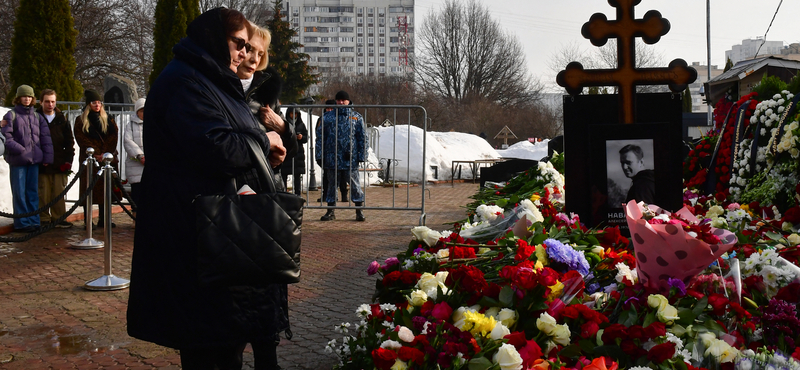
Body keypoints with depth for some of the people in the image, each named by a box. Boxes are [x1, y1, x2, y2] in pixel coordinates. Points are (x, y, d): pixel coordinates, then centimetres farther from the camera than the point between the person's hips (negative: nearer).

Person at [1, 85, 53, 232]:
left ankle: (34, 221, 13)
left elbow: (45, 137, 10)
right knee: (19, 193, -1)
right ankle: (22, 222, 4)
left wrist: (47, 156, 1)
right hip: (17, 160, -4)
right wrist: (20, 150, -17)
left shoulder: (37, 116, 13)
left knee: (33, 192, 8)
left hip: (34, 159, 4)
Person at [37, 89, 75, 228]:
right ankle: (44, 219, 4)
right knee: (43, 194, -3)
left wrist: (68, 160, 5)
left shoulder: (62, 120, 14)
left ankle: (59, 218, 9)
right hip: (42, 165, -2)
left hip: (59, 165, 2)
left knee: (59, 193, 2)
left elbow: (69, 142, 13)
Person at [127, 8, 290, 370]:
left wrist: (266, 149, 7)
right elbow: (213, 147, -26)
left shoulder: (213, 81, 19)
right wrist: (263, 142, -10)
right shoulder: (185, 82, -15)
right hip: (196, 228, -11)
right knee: (204, 330, -2)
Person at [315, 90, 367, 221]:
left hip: (350, 157, -1)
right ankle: (331, 211, 16)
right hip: (332, 156, 1)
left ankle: (359, 210, 8)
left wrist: (362, 155, -1)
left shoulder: (356, 117, 7)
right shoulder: (327, 117, 8)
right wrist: (320, 155, 1)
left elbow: (362, 137, 7)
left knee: (354, 183, 0)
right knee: (332, 183, 8)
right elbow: (320, 136, 8)